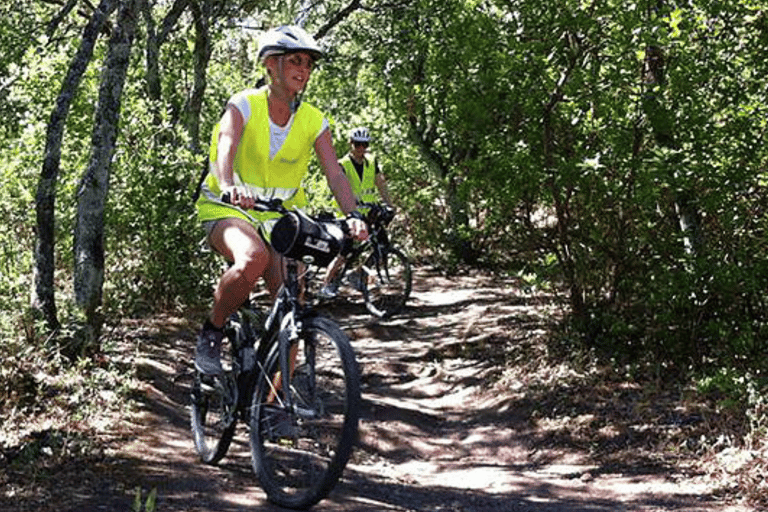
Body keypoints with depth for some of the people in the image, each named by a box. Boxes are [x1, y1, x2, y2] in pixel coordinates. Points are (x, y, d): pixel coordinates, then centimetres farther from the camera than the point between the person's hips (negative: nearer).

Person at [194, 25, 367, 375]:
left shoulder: (312, 121, -2)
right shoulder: (245, 105, -12)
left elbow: (335, 174, -13)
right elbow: (227, 146, -32)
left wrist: (352, 215, -33)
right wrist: (229, 187, -54)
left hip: (277, 218, 4)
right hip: (227, 209, -4)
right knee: (253, 258, -37)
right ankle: (211, 333, -12)